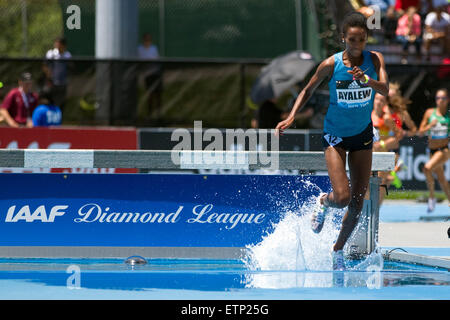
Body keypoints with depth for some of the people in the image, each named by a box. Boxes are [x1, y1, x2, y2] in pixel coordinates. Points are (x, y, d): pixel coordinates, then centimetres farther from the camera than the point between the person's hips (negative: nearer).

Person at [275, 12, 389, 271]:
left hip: (363, 133, 3)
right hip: (335, 135, -2)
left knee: (358, 202, 4)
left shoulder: (375, 59, -11)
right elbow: (308, 90, 1)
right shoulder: (331, 65, -15)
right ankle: (323, 203, 19)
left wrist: (366, 79, -46)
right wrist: (291, 117, -12)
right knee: (342, 197, -18)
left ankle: (338, 250, 26)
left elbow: (385, 89, -26)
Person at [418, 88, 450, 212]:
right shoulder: (430, 112, 3)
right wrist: (430, 125, -14)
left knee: (427, 168, -26)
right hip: (432, 149, 4)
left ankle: (432, 197, -11)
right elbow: (420, 132, 3)